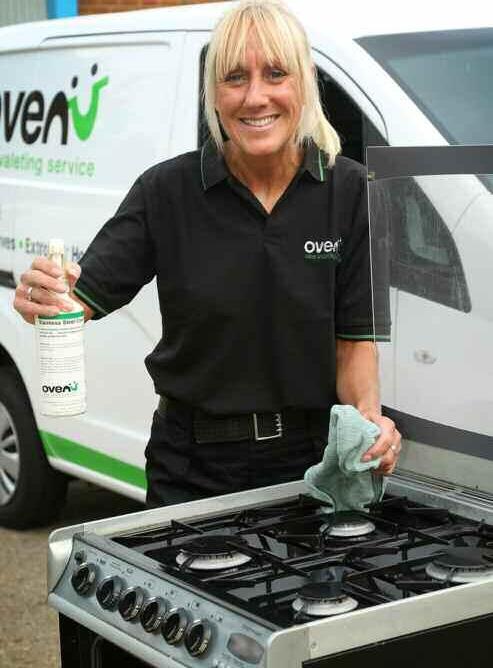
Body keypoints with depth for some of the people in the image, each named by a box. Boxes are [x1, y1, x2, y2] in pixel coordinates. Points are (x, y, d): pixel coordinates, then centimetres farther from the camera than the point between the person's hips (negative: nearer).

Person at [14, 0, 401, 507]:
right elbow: (84, 298, -10)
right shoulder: (168, 190, -8)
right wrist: (41, 300, -32)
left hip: (310, 459, 1)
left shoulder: (347, 190, -6)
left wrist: (369, 415, -20)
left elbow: (355, 337, -2)